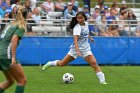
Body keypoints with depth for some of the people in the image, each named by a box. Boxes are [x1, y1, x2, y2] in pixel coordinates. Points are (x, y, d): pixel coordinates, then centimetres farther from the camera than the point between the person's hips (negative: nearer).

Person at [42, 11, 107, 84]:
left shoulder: (86, 24, 0)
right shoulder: (77, 28, -22)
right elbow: (75, 40, -36)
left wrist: (89, 37, 32)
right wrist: (77, 51, -48)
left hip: (86, 48, 4)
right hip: (76, 48, -4)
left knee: (94, 63, -15)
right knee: (62, 63, 3)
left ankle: (102, 80, -14)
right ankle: (50, 63, 32)